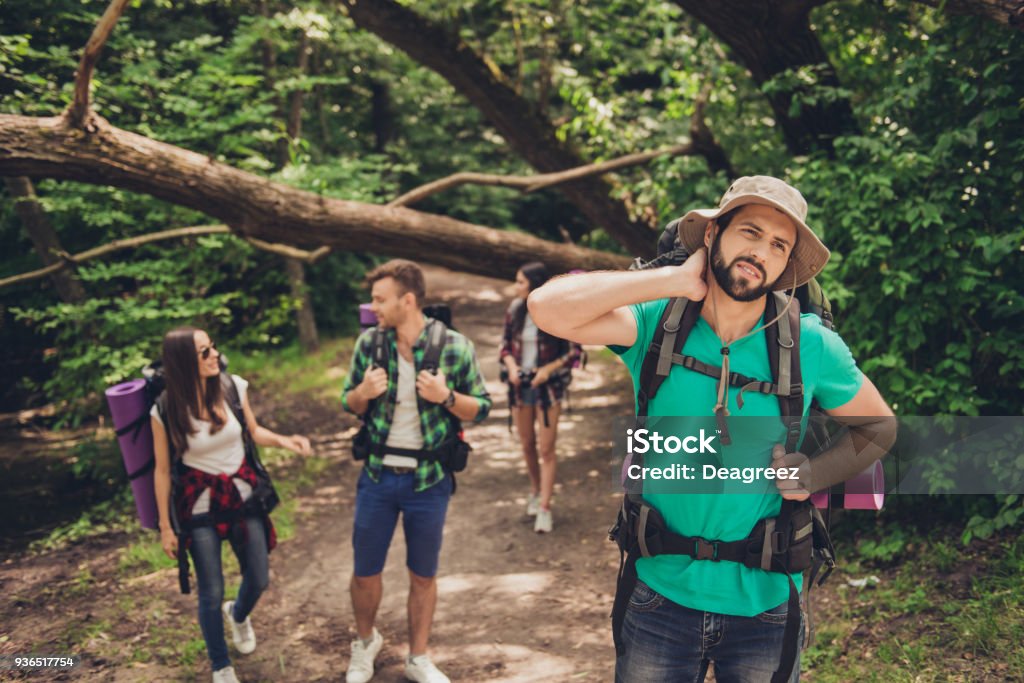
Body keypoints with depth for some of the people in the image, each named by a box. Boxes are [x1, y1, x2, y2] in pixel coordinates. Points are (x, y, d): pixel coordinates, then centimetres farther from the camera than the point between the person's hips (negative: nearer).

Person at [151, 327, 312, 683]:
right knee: (212, 592, 5)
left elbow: (252, 431, 6)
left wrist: (282, 440, -14)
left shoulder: (233, 386, -11)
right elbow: (162, 471, -7)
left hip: (242, 492, 3)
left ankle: (238, 614, 52)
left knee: (259, 579, 13)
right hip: (199, 503, -3)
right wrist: (165, 526, -2)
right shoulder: (165, 411, -18)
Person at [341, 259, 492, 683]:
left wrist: (446, 397, -23)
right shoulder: (369, 342, -4)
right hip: (378, 475, 2)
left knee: (423, 575, 13)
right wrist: (364, 392, -16)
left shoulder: (455, 347, -11)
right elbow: (349, 404, 7)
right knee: (365, 573, 12)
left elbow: (482, 408, -3)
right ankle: (365, 643, 40)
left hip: (429, 479, -2)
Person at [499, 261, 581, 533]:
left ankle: (545, 508, 2)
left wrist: (549, 369, -17)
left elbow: (574, 351, -5)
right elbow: (505, 343, 9)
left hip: (548, 388, -4)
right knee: (527, 445, 15)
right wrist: (510, 365, -10)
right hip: (520, 386, 4)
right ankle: (535, 490, 37)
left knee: (546, 449, -3)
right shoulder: (515, 309, -1)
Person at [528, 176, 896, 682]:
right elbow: (548, 308, -26)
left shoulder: (811, 345, -8)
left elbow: (878, 427, 7)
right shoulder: (655, 324, -10)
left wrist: (817, 475, -12)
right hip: (661, 596, 0)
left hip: (765, 602, 1)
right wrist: (675, 280, -21)